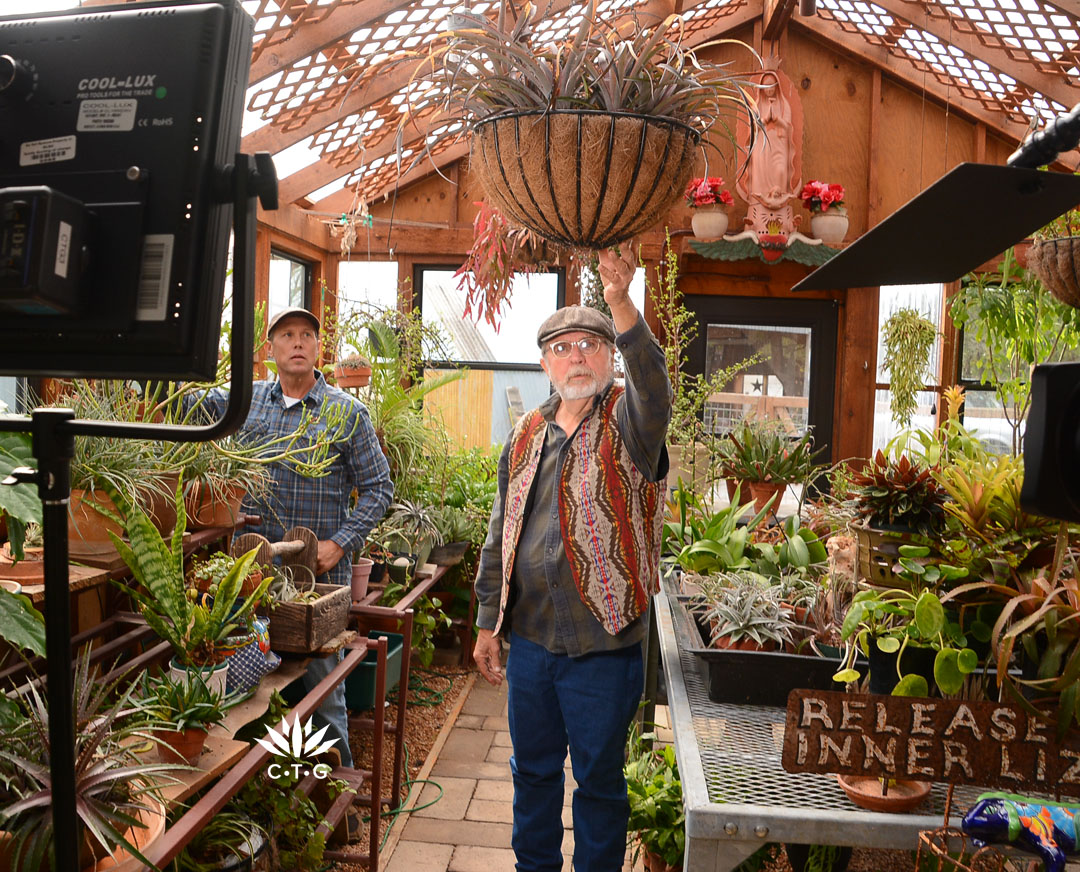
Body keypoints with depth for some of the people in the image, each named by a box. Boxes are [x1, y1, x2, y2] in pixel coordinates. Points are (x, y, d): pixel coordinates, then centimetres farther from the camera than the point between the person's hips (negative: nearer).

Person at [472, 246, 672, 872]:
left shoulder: (628, 422, -8)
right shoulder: (526, 436, 6)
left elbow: (655, 391, -33)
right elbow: (501, 536, 12)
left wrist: (622, 302, -48)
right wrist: (488, 622, 11)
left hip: (605, 644, -4)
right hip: (530, 638, 5)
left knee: (599, 778, 13)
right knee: (533, 768, 21)